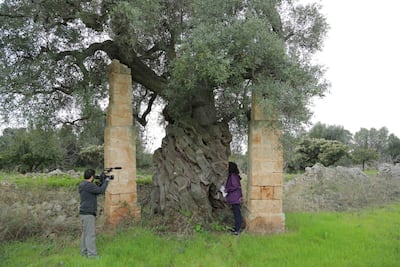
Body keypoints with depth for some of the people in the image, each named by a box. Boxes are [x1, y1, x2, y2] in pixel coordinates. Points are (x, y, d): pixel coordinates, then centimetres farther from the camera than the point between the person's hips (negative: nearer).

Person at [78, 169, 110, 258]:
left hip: (84, 213, 10)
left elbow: (96, 191, 17)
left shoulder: (83, 185, 13)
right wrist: (106, 181, -8)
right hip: (88, 214, -10)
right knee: (90, 234, -7)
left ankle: (84, 252, 24)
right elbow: (101, 190, -21)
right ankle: (92, 254, -4)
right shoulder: (88, 185, -18)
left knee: (85, 233, 16)